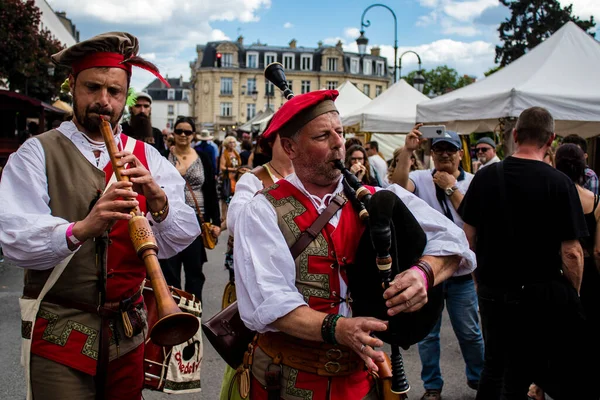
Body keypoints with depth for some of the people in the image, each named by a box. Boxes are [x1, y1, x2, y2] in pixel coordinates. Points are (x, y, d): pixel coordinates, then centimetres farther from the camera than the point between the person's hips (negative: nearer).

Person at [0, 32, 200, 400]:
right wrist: (80, 229, -35)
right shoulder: (37, 154, -4)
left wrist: (157, 199, -25)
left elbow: (181, 238, -6)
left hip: (129, 329, 3)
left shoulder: (147, 157, 3)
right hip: (60, 333, -3)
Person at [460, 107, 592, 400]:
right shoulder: (560, 183, -13)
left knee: (493, 366, 21)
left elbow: (469, 236, 2)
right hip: (538, 295, -3)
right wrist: (573, 295, 2)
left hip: (490, 290, 3)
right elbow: (571, 252, -13)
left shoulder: (485, 176, -3)